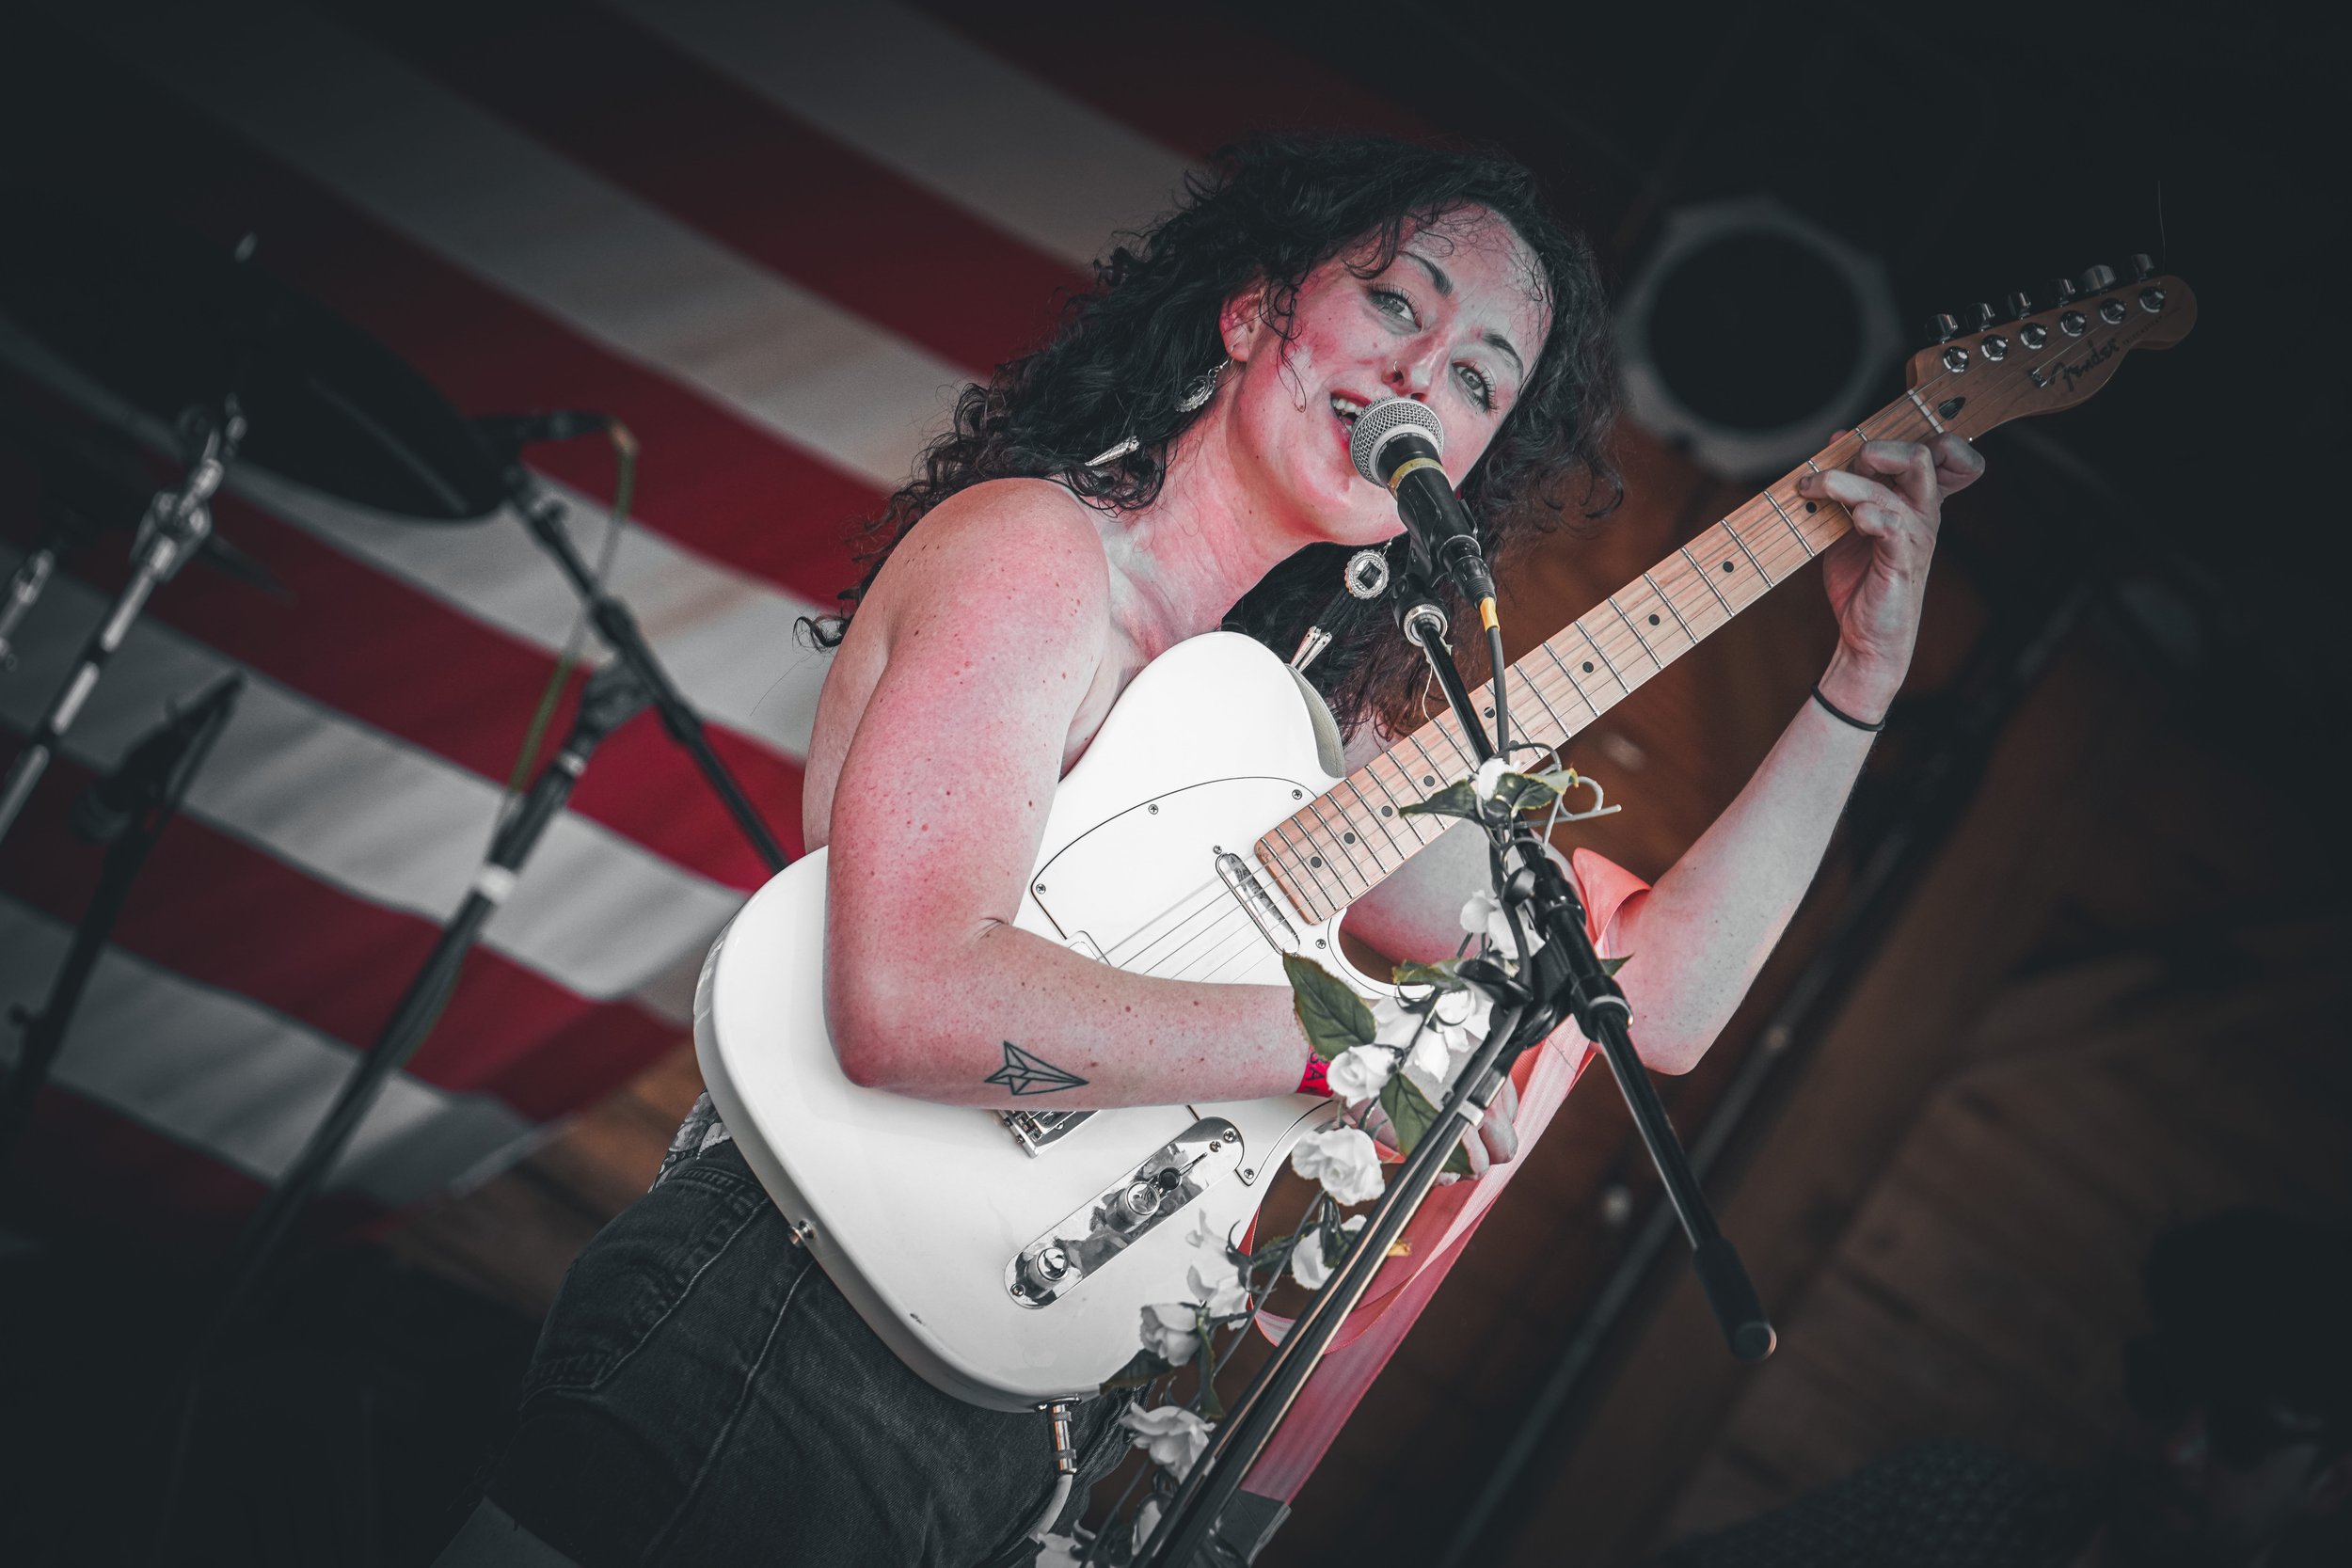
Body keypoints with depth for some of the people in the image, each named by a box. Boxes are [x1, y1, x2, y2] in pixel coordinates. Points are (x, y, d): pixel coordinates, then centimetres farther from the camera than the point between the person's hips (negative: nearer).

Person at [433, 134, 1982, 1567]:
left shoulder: (1333, 720, 10)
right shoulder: (1038, 550, -11)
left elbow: (1653, 999, 13)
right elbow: (907, 1001, -26)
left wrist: (1863, 678, 8)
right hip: (807, 1333, -7)